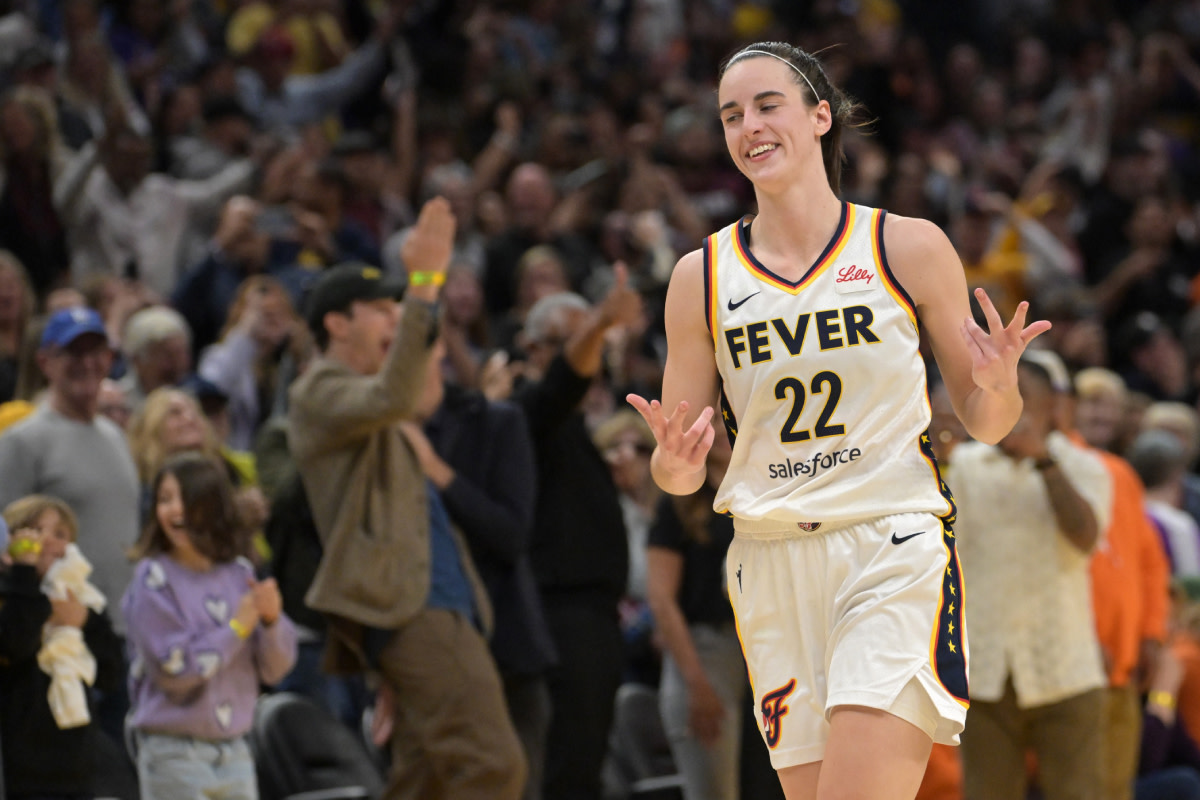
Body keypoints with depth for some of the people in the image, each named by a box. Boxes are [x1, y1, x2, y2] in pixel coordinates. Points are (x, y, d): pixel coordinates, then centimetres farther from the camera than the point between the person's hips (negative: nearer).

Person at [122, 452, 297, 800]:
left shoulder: (239, 575, 5)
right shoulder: (154, 580, -9)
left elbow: (274, 670, 6)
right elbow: (173, 668, -17)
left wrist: (272, 621, -13)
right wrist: (238, 628, -13)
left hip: (234, 754, 5)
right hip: (174, 755, -5)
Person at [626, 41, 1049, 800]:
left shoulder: (908, 248, 1)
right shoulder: (702, 276, 6)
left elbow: (983, 424, 9)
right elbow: (679, 472, 10)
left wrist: (998, 383, -14)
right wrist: (676, 462, -13)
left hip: (895, 556, -3)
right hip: (772, 562, 3)